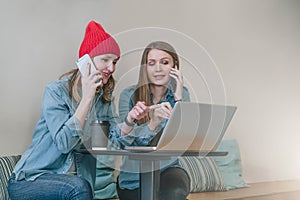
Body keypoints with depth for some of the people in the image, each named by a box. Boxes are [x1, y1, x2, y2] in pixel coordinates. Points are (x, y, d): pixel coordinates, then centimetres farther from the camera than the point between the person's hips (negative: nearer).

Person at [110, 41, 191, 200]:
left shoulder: (180, 93, 2)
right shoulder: (129, 95, -5)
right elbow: (122, 141, -15)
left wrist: (178, 98, -17)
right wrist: (152, 124, -32)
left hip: (168, 168, 1)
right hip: (133, 176, 0)